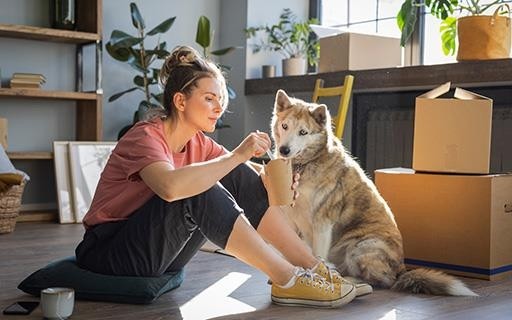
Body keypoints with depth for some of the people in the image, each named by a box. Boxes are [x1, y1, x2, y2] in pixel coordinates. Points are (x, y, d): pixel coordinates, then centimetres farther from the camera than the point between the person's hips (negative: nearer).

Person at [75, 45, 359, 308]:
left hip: (160, 251, 7)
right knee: (198, 191, -31)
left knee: (237, 177, -10)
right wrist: (238, 155, -35)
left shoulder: (197, 142, 3)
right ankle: (287, 281, -25)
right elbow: (171, 186, -42)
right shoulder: (146, 136, -21)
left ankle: (312, 267, -9)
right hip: (109, 252, -7)